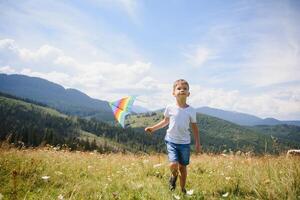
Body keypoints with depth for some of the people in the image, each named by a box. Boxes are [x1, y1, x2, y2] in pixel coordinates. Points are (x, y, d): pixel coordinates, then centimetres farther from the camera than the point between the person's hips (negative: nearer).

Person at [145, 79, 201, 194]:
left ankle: (183, 189, 31)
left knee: (183, 167, 10)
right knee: (173, 164, -17)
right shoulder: (170, 108, -5)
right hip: (171, 141, -1)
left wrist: (197, 143, 3)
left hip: (185, 142, 1)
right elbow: (165, 121, 11)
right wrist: (153, 128, 5)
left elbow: (194, 127, 4)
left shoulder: (191, 111, -5)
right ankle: (173, 176, 19)